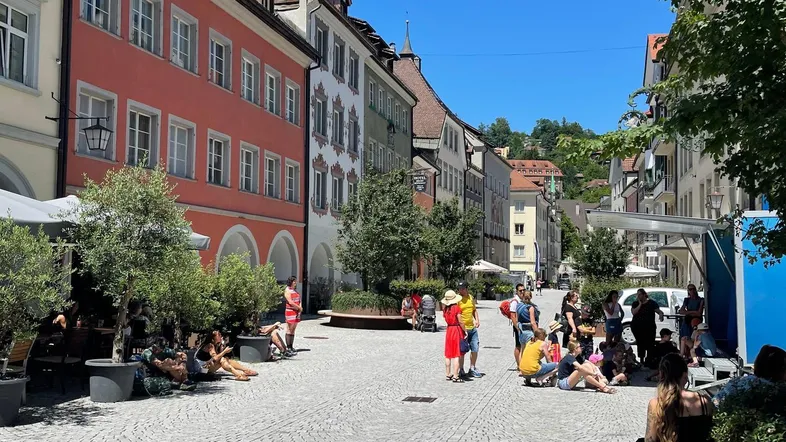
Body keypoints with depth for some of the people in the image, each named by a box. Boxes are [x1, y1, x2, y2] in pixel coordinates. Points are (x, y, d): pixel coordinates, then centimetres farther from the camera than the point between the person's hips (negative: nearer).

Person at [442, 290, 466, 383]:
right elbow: (460, 321, -15)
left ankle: (448, 374, 20)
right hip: (457, 330, -6)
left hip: (449, 330, 6)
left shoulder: (445, 308, 3)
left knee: (448, 354, 14)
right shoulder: (457, 308, -14)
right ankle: (455, 376, -4)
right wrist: (465, 331, -6)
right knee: (456, 354, -3)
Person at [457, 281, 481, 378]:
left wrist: (477, 319, 7)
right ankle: (461, 370, 14)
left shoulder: (471, 298, 9)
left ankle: (472, 369, 26)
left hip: (472, 328, 6)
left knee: (475, 349, 11)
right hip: (462, 329, -6)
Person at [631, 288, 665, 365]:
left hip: (649, 327, -2)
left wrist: (661, 315, -21)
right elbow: (633, 312, -6)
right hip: (637, 327, 2)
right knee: (640, 344, 2)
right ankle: (641, 360, 9)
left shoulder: (651, 303, 5)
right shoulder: (635, 303, 10)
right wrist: (640, 304, -9)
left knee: (650, 344, -8)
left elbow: (659, 311, 2)